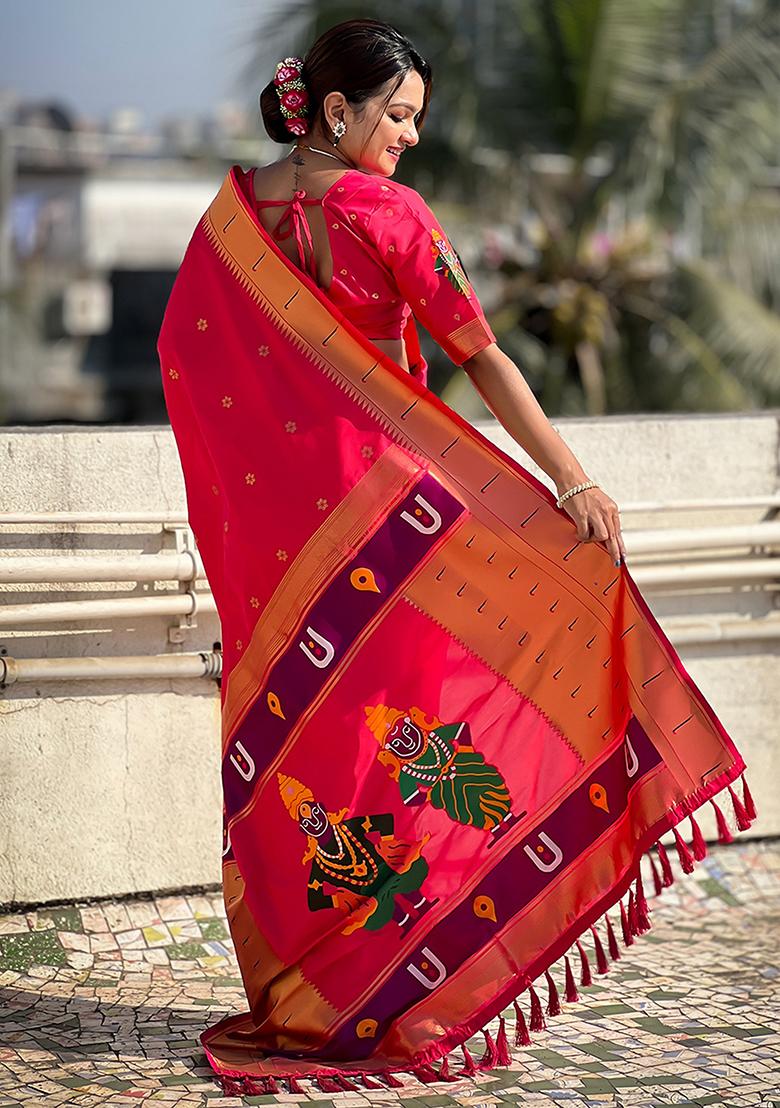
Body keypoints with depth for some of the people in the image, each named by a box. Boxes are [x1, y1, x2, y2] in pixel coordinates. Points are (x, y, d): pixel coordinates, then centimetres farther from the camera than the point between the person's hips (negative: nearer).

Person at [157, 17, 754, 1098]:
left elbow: (179, 352, 9)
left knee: (286, 743, 10)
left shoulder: (230, 216, 5)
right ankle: (384, 999, 8)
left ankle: (285, 997, 17)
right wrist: (572, 482, -11)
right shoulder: (387, 215, -11)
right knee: (389, 729, 4)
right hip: (379, 511, -5)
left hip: (267, 523, 5)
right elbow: (483, 358, -13)